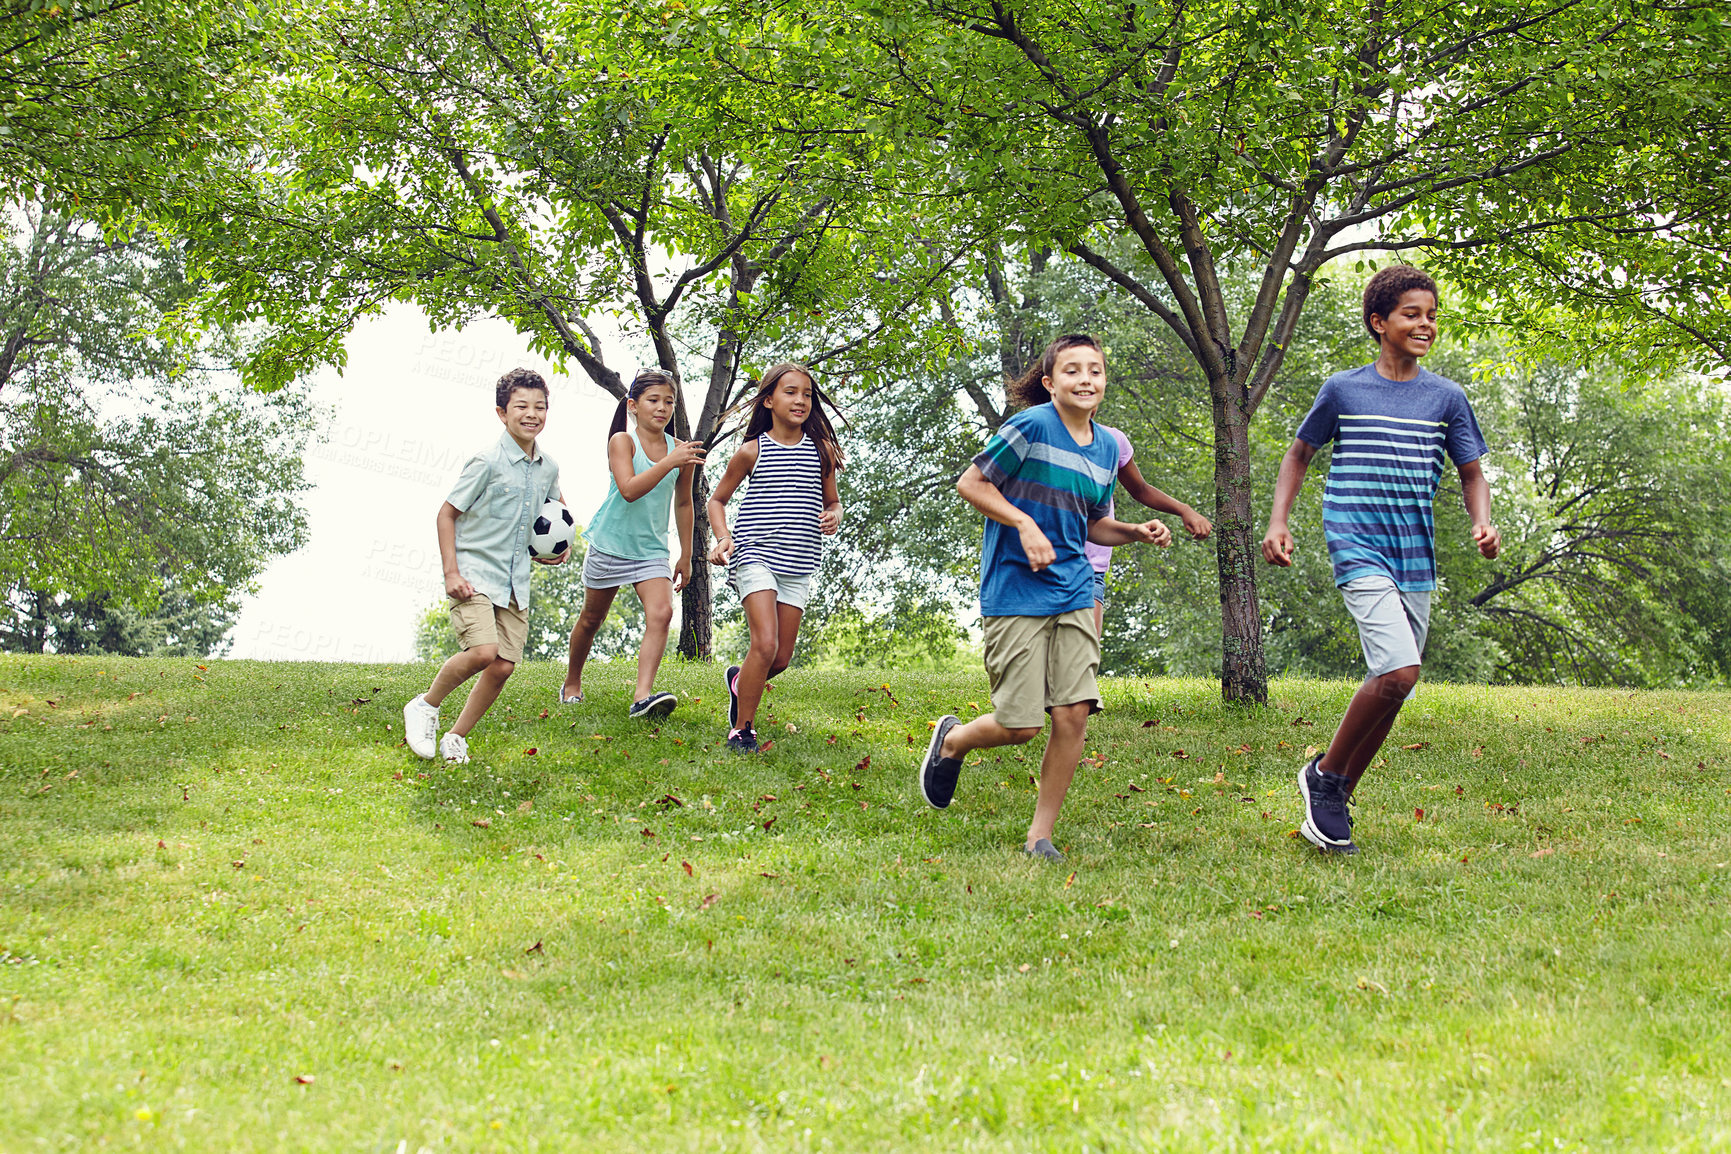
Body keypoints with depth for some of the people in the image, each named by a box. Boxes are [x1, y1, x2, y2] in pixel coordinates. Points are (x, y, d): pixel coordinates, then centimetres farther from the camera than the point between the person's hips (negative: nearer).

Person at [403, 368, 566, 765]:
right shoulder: (487, 463, -12)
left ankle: (456, 739, 16)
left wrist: (555, 548, 9)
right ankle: (425, 706, 1)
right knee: (482, 651, -24)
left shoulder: (548, 468, 7)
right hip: (474, 574, -6)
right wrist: (452, 573, -13)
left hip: (516, 581, 6)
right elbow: (447, 513, -6)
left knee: (503, 667, -1)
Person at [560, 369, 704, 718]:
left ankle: (643, 696, -29)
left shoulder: (682, 451, -1)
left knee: (661, 613, -22)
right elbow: (629, 490, -26)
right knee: (591, 619, 13)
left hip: (651, 550, 2)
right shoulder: (622, 441, -11)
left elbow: (683, 503, 12)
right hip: (609, 544, -2)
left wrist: (685, 556, 15)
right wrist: (668, 463, -36)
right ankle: (572, 683, 37)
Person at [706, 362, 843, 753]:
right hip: (755, 556, -4)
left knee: (782, 657, 5)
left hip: (798, 565, 4)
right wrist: (723, 537, -8)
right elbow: (717, 500, 10)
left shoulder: (821, 449, 5)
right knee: (765, 644, -18)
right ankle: (741, 730, -3)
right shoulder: (752, 451, -1)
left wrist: (834, 517, -6)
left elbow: (833, 502, 18)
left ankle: (739, 679, 40)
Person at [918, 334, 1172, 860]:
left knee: (1074, 714, -5)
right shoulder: (1032, 427, -10)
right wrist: (1025, 525, -18)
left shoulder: (1106, 447, 11)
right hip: (1016, 593, -6)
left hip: (1074, 594, 6)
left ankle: (1040, 836, 8)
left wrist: (1138, 532, 5)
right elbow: (970, 483, -7)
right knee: (1021, 725, -6)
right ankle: (951, 739, 28)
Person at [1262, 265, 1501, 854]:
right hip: (1358, 548, -4)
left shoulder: (1447, 397, 8)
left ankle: (1334, 803, 20)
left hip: (1416, 559, 5)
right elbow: (1299, 454, 14)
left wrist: (1483, 522, -8)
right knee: (1399, 670, -22)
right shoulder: (1343, 389, 2)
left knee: (1391, 685, 6)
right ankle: (1323, 773, -2)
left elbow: (1472, 474, 13)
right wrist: (1278, 520, 1)